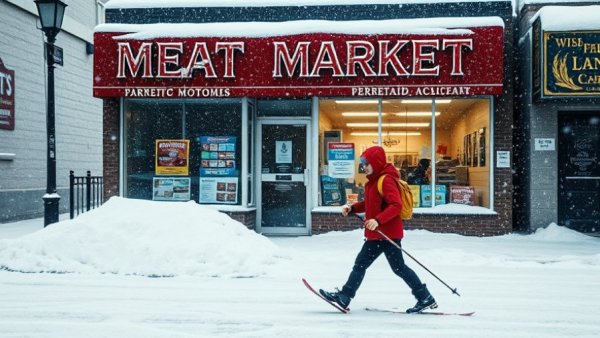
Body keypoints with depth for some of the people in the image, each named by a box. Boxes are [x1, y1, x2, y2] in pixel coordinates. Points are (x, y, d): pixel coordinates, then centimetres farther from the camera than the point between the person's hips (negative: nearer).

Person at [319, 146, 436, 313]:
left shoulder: (386, 180, -16)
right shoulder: (374, 180, 14)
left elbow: (396, 205, -25)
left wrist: (378, 220, -34)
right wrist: (352, 208, 8)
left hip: (388, 232, -10)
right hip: (376, 233, 10)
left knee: (398, 267, -3)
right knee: (360, 264, 10)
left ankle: (425, 298, 7)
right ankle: (344, 297, 15)